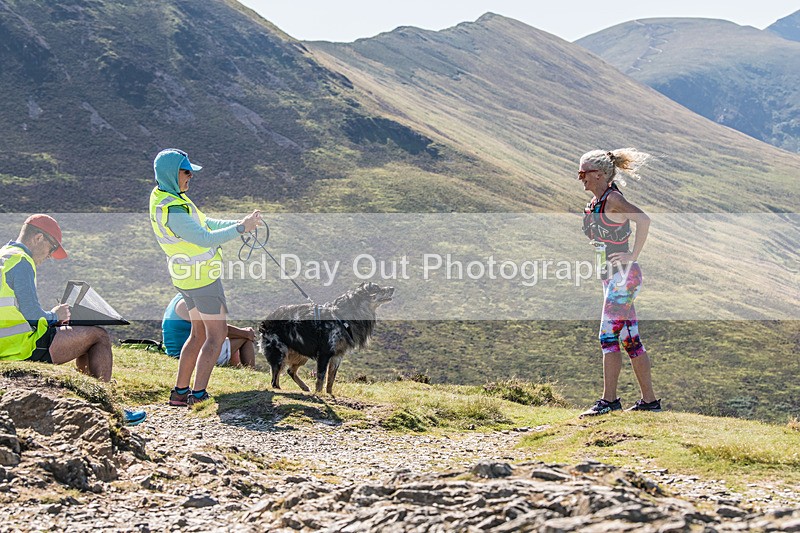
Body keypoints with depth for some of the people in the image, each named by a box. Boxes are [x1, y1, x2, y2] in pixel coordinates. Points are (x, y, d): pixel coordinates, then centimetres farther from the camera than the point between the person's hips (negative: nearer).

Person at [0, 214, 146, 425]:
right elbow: (31, 313, -22)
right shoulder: (21, 262, -15)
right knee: (99, 336, -3)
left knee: (86, 333, 23)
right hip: (25, 347, -11)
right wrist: (54, 315, -2)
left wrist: (52, 317, 12)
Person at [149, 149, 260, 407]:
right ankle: (198, 395, -5)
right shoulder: (172, 211, -27)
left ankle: (180, 392, 19)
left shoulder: (162, 194, 6)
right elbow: (206, 239, -30)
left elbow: (201, 223, 12)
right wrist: (240, 228, -25)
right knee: (217, 334, -2)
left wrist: (236, 223, 3)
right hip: (202, 276, -10)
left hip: (186, 276, 10)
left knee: (199, 333, 17)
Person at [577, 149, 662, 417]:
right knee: (630, 339, 11)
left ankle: (609, 400, -2)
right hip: (612, 277, 10)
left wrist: (633, 255, -23)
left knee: (608, 337, -8)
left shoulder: (612, 199, -14)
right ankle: (649, 400, 16)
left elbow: (643, 219, -28)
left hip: (623, 276, -10)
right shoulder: (595, 202, 13)